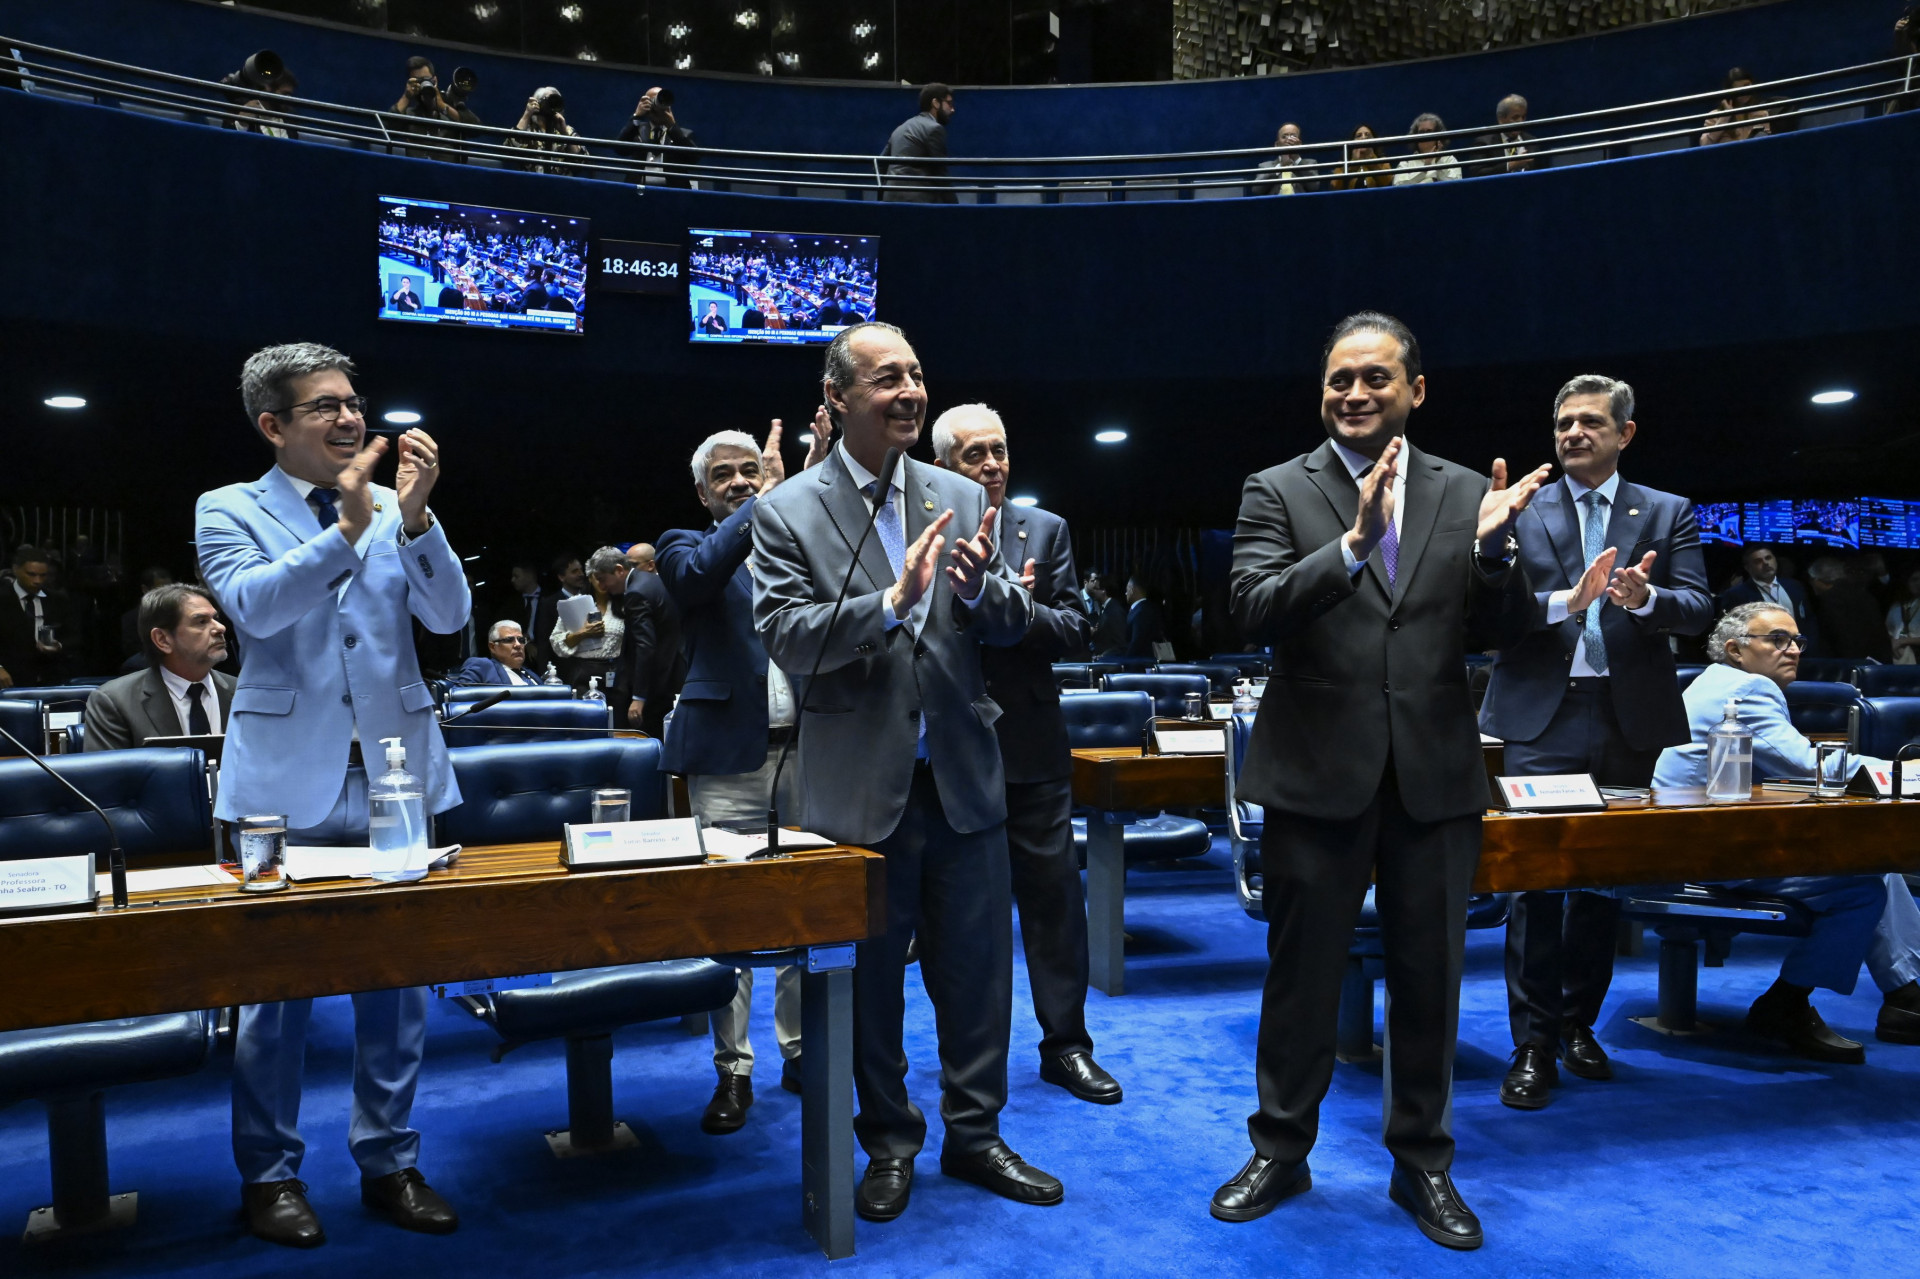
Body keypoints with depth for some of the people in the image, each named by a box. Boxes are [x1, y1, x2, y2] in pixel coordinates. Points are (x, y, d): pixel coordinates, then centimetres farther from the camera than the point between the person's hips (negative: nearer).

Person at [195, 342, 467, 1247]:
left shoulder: (395, 510, 8)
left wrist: (414, 515, -15)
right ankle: (269, 1173, 23)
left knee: (398, 977, 9)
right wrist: (346, 527, -24)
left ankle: (389, 1162, 23)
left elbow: (449, 615, -2)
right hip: (287, 777, -2)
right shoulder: (229, 510, 2)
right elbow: (254, 605, -16)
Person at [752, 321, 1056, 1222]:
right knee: (871, 973, 13)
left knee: (977, 965, 13)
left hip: (964, 776, 3)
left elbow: (1011, 627, 3)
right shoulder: (787, 512, -5)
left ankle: (974, 1133, 32)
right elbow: (787, 639, -15)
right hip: (862, 786, -3)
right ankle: (889, 1141, 33)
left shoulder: (962, 498, 5)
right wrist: (892, 602, -27)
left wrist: (983, 584, -20)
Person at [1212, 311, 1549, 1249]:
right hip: (1318, 772, -2)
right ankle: (1281, 1150, 30)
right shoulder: (1279, 491, -1)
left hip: (1435, 774, 2)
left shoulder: (1465, 493, 6)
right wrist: (1354, 544, -28)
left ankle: (1421, 1163, 32)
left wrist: (1493, 546, -15)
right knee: (1301, 972, 11)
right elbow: (1252, 609, -15)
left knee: (1429, 977, 13)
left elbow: (1489, 632, 4)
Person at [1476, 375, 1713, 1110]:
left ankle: (1578, 1024, 26)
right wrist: (1567, 601, -22)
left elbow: (1698, 608, -2)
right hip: (1543, 720, -2)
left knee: (1606, 878, 11)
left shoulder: (1667, 514, 10)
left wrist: (1645, 597, -23)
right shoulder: (1521, 511, 5)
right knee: (1537, 878, -5)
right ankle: (1534, 1044, 3)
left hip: (1631, 719, 2)